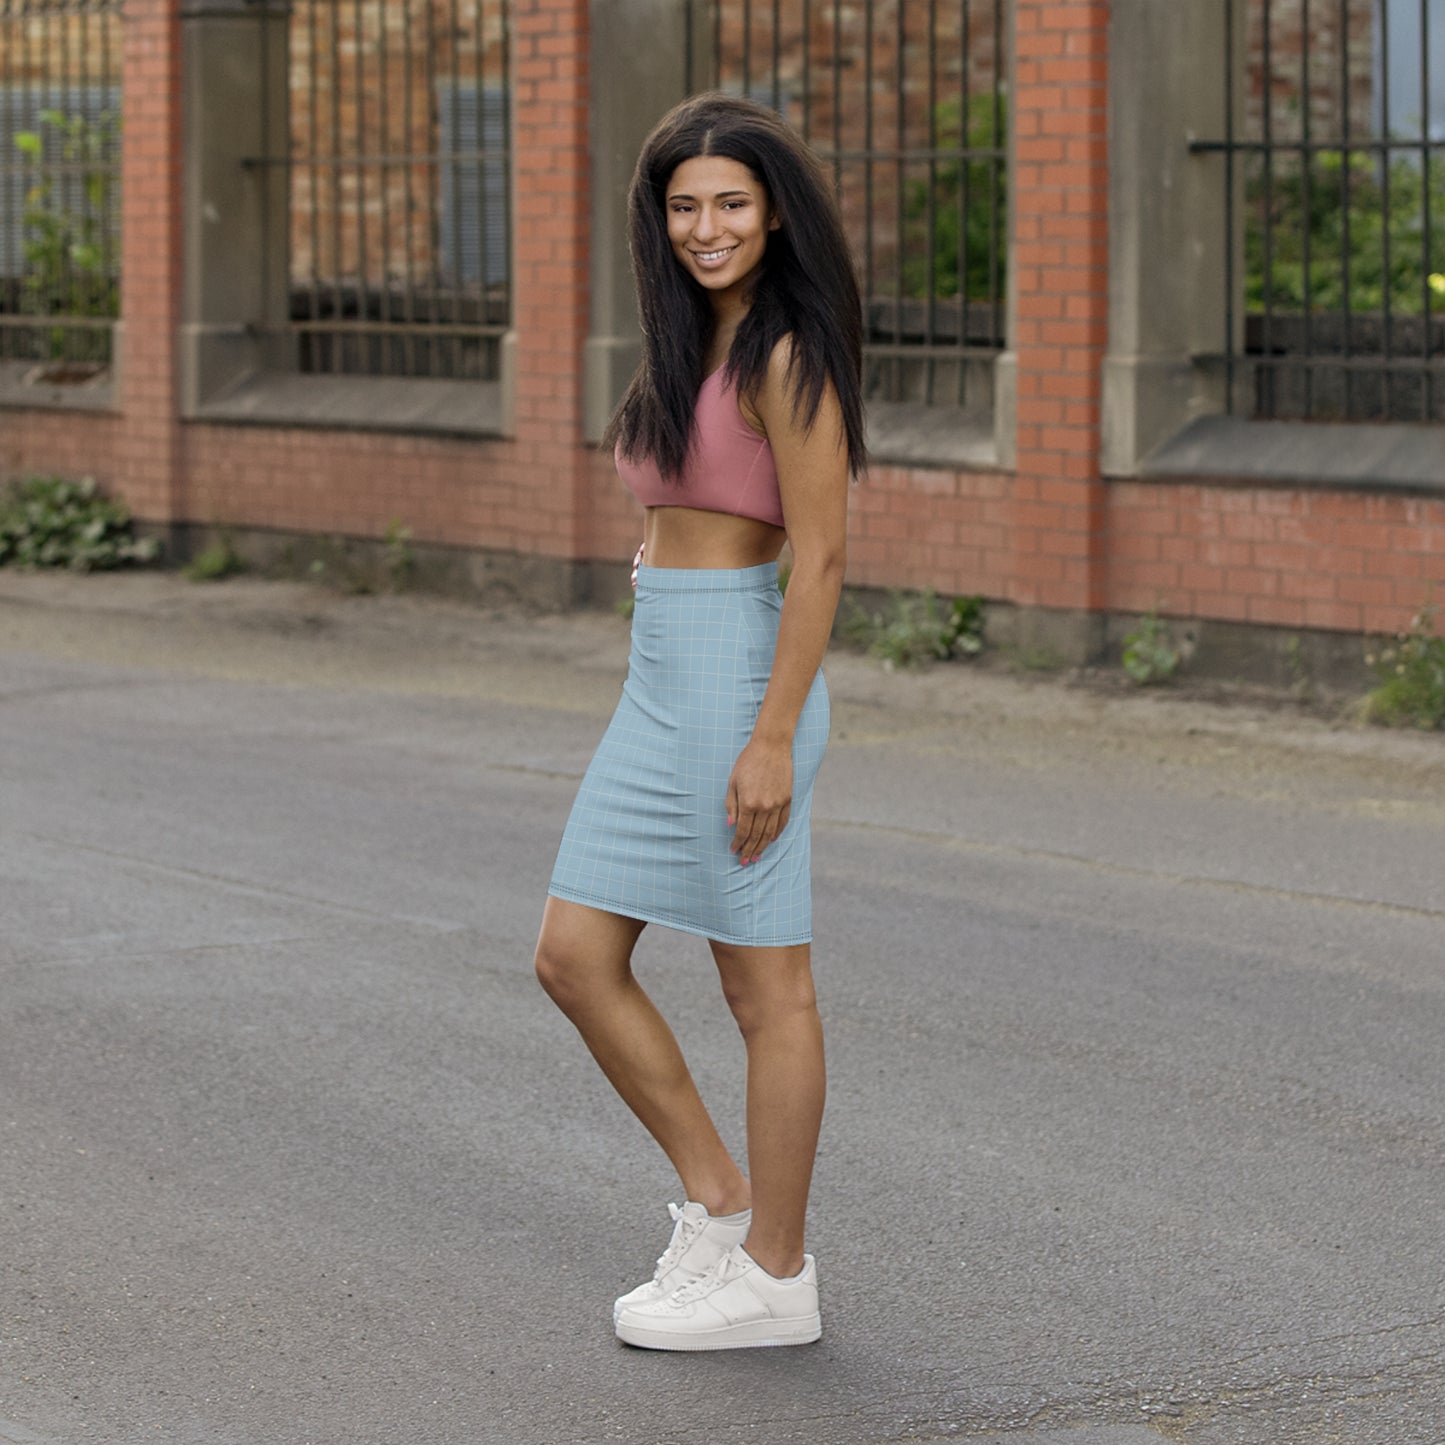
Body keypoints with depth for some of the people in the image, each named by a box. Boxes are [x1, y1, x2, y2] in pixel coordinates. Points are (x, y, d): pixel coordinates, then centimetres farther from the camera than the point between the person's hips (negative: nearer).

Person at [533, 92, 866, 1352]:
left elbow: (820, 555, -17)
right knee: (575, 958, 8)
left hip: (741, 670, -10)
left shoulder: (787, 356, -13)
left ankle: (774, 1275, 10)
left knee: (766, 985, 0)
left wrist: (773, 740, -20)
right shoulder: (694, 342, 15)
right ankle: (719, 1207, 19)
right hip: (662, 679, 10)